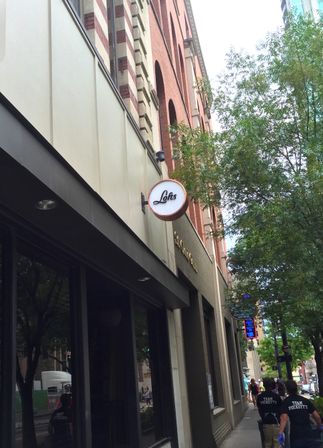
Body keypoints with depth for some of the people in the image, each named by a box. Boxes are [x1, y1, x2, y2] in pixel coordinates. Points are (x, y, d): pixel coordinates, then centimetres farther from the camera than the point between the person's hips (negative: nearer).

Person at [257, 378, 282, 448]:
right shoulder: (276, 396, -10)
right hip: (276, 422, -3)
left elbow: (259, 410, 6)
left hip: (266, 423, 3)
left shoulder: (259, 397, -2)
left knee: (267, 442, 13)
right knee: (277, 442, 5)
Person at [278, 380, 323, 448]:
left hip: (296, 436, -1)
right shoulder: (306, 401, 8)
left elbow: (284, 418, -16)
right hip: (309, 434, 1)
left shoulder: (285, 402, 0)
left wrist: (281, 433, -26)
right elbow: (317, 416, 4)